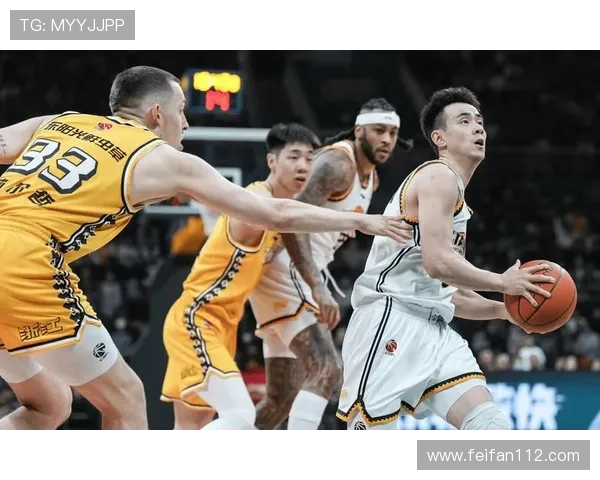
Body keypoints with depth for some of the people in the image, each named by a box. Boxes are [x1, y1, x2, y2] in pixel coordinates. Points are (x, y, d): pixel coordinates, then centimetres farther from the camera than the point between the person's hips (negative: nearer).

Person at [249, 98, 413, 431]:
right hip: (284, 269, -10)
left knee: (284, 396, 13)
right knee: (326, 371, -23)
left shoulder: (370, 177, 15)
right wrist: (318, 288, -36)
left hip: (302, 277, 10)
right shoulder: (337, 164, -16)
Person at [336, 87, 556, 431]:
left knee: (492, 427, -8)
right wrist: (503, 282, -10)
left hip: (433, 329, 9)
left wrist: (504, 309, 12)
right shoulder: (439, 176, -6)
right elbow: (437, 262, -19)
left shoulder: (459, 204, 24)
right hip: (391, 321, -9)